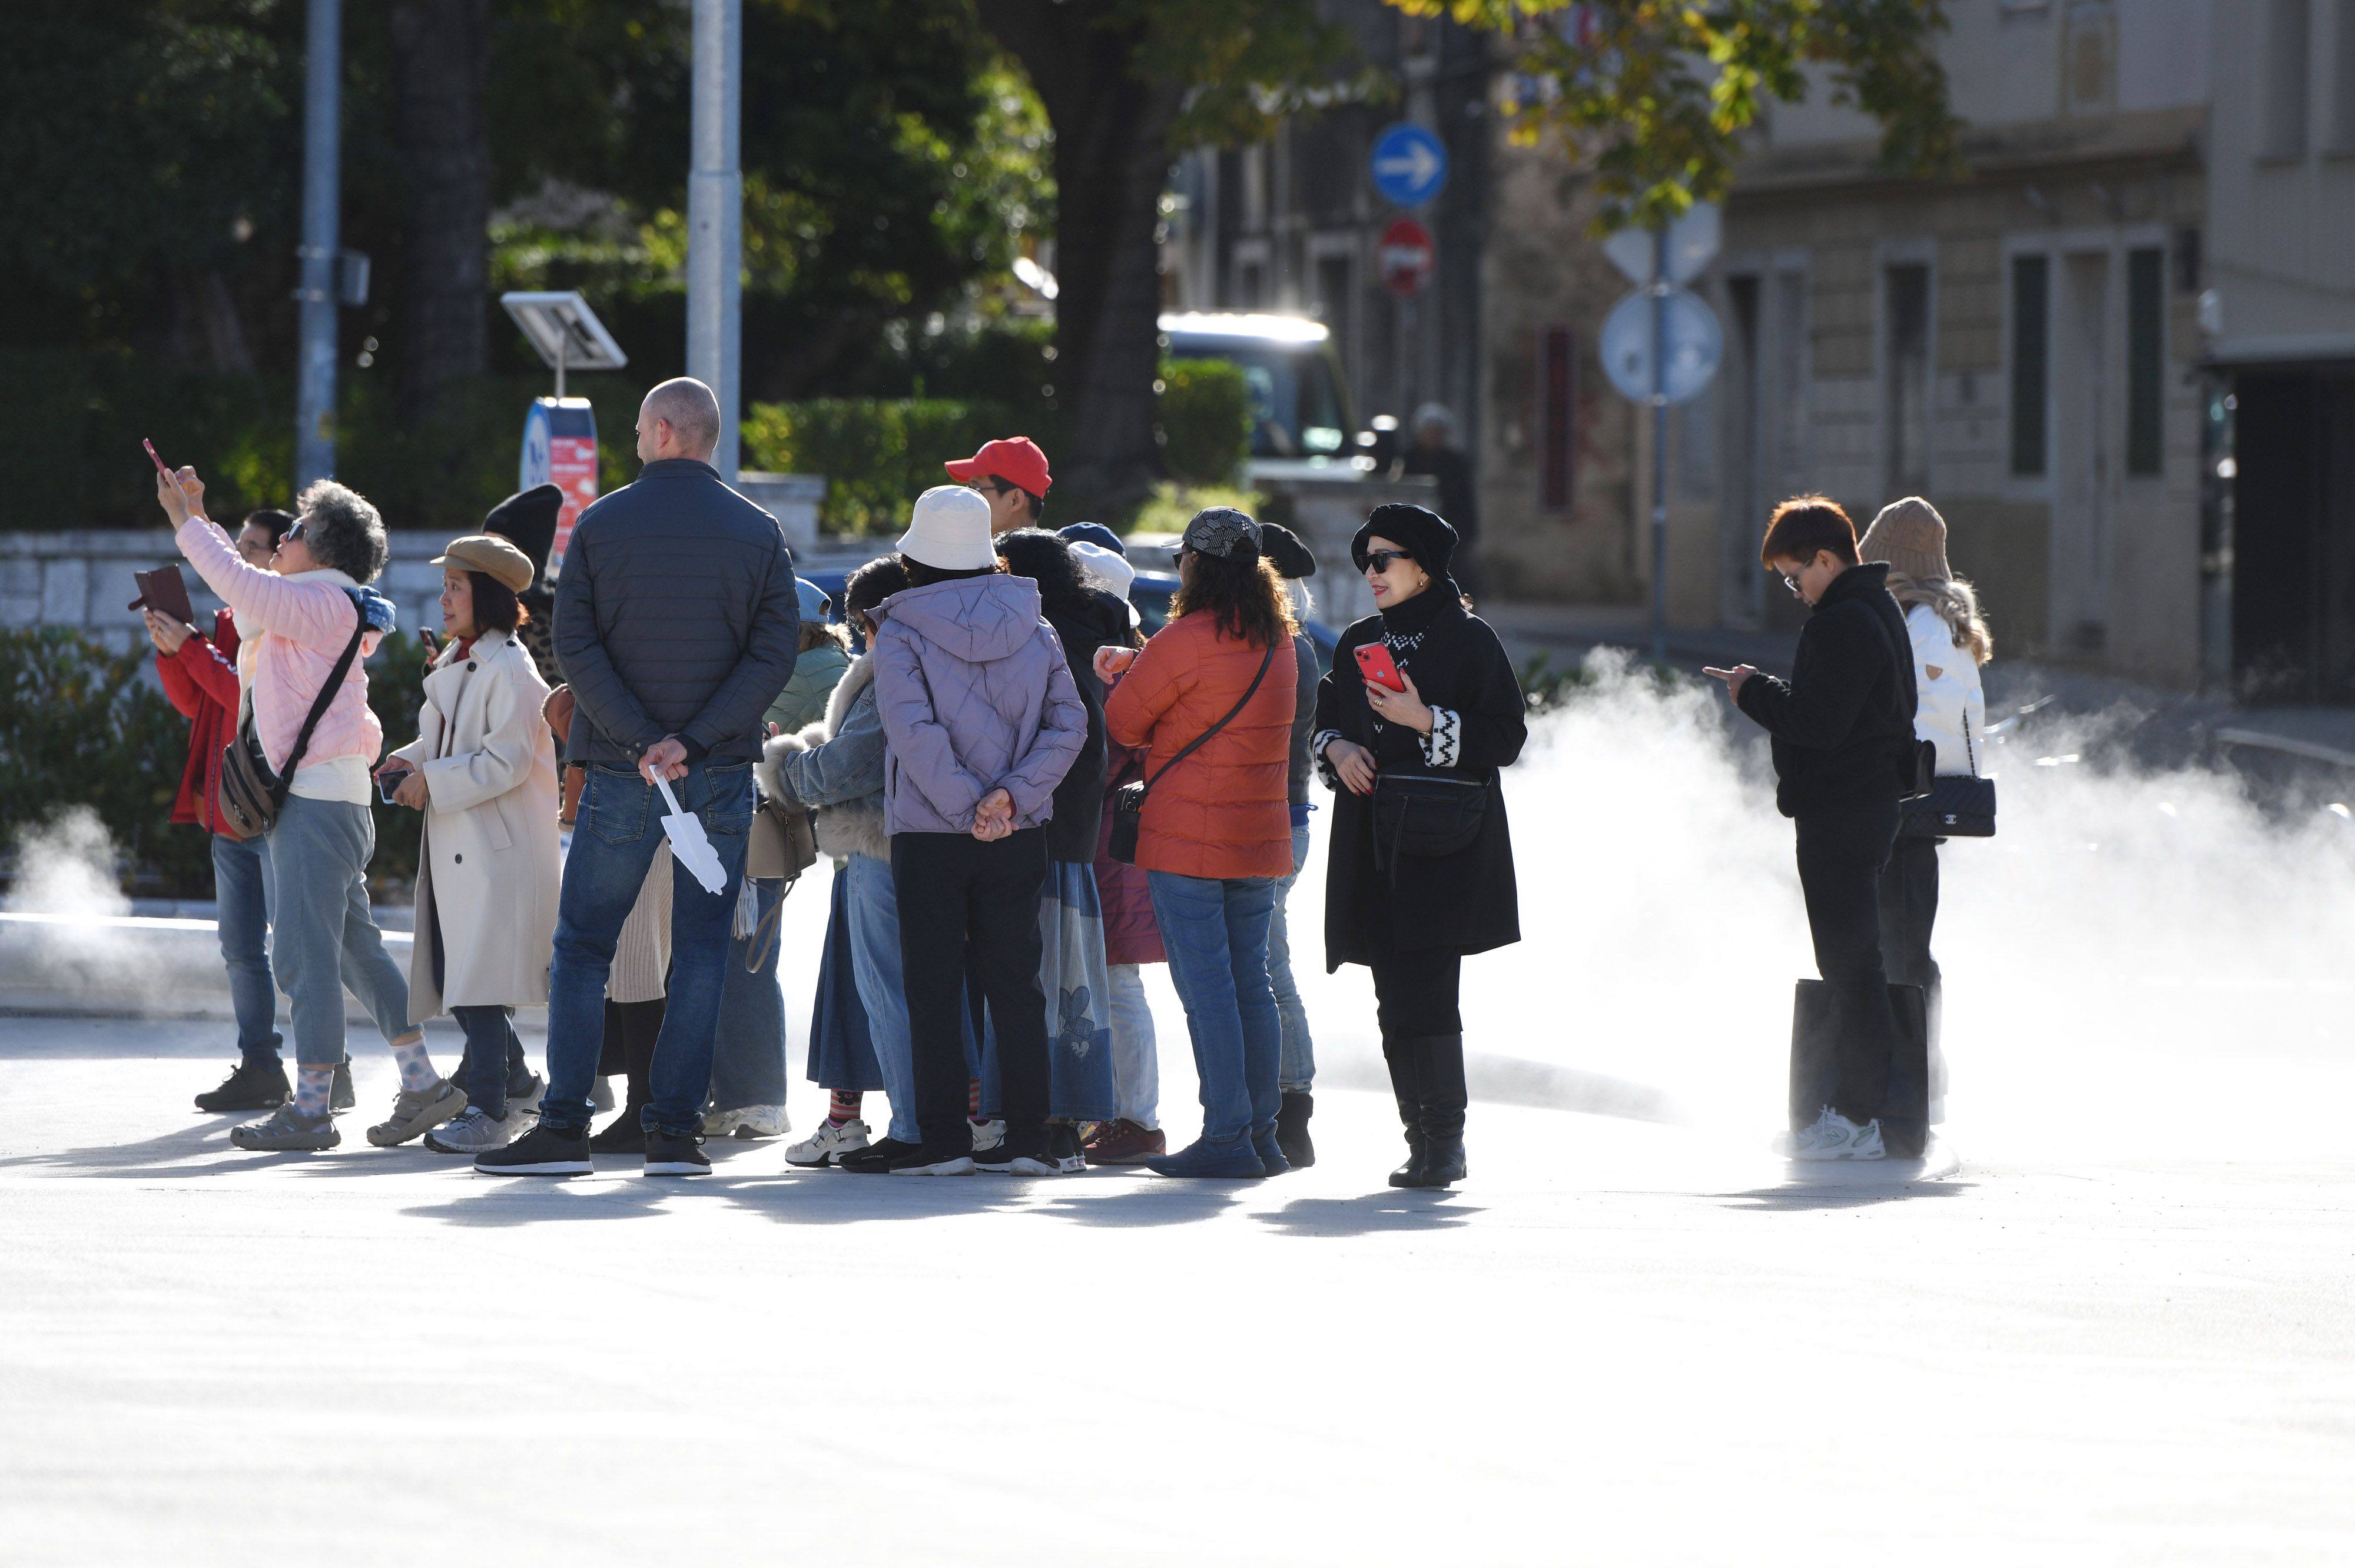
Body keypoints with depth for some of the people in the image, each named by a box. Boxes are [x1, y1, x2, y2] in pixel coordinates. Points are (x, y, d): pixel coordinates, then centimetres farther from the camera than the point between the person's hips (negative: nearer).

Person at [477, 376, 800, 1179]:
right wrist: (692, 740, -10)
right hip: (721, 774, 1)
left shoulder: (602, 524, 0)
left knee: (582, 947, 6)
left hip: (622, 777, -1)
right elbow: (775, 653, -5)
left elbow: (575, 645, -7)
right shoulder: (758, 532, 3)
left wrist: (641, 739, -10)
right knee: (701, 953, 5)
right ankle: (674, 1130, 1)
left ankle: (565, 1126, -1)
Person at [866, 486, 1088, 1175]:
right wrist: (1012, 793, -9)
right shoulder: (1034, 631, 6)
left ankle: (944, 1137, -2)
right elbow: (1068, 724, -2)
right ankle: (1026, 1137, 6)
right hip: (1018, 837, 3)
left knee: (934, 986, 2)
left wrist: (969, 809, -14)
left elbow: (915, 731, -17)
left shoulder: (901, 635, -6)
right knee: (1016, 982, 8)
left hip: (929, 836, -3)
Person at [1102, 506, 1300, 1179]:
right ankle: (1262, 1134, 13)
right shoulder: (1277, 642, 8)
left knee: (1205, 986, -5)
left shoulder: (1186, 640, -14)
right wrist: (1133, 662, 20)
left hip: (1187, 843, -7)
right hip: (1260, 839, 7)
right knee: (1251, 983, 11)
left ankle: (1227, 1136, -8)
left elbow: (1122, 721, -5)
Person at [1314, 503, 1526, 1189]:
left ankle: (1444, 1143, -9)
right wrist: (1337, 750, 1)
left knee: (1426, 996, -14)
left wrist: (1427, 722, -16)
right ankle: (1424, 1140, 6)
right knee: (1395, 1001, 2)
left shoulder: (1468, 639, -2)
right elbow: (1324, 722, 23)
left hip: (1442, 846, -6)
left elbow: (1507, 737, -6)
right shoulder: (1358, 644, 16)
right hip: (1372, 846, 6)